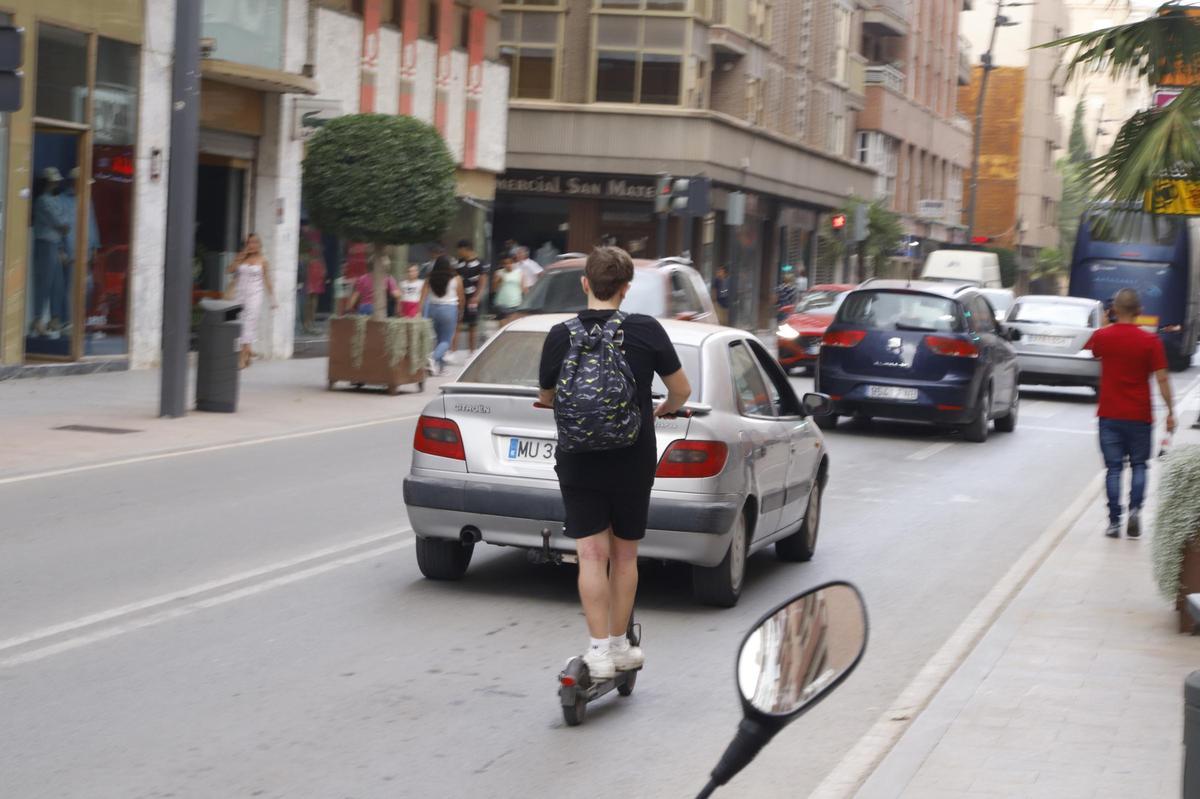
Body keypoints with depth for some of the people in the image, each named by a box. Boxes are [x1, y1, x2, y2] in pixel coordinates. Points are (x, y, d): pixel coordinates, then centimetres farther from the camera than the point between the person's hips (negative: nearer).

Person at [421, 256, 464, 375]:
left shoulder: (430, 279, 1)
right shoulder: (456, 279, -4)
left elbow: (423, 296, -5)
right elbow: (461, 298, 0)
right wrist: (460, 312, 14)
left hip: (433, 308, 3)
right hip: (449, 309, -3)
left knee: (439, 338, 18)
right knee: (446, 340, 1)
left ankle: (441, 365, 21)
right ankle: (434, 358, -26)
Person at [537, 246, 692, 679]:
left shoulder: (561, 336, -6)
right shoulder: (646, 331, -8)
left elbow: (546, 396, 9)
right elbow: (681, 390, 0)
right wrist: (662, 409, 23)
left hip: (578, 462, 0)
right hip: (633, 463, 0)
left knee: (592, 555, 0)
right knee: (624, 555, 13)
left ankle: (599, 650, -7)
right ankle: (620, 646, 22)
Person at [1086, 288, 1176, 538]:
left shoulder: (1102, 336, -4)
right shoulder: (1150, 341, -9)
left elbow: (1093, 351, 20)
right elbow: (1162, 379, -9)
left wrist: (1109, 324, 24)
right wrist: (1170, 412, -1)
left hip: (1109, 414, 1)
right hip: (1140, 415, -1)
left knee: (1114, 468, 6)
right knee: (1139, 465, 14)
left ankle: (1114, 522, 2)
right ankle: (1135, 509, -6)